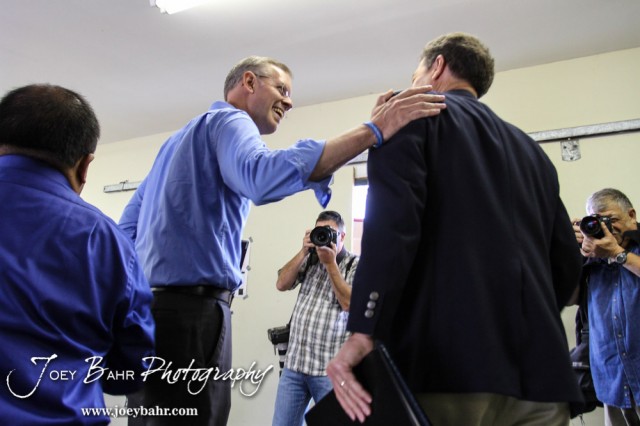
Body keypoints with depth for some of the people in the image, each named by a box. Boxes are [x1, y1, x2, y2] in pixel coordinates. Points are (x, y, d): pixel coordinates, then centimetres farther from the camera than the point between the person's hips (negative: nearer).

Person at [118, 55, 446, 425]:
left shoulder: (182, 137, 25)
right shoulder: (229, 120, -5)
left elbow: (128, 224, 23)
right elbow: (259, 177, -30)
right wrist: (372, 131, -33)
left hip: (149, 308, 10)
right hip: (190, 311, -10)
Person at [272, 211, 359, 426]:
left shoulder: (355, 265, -1)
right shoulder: (309, 260, 13)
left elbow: (349, 304, -13)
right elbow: (282, 284, 3)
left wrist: (330, 263, -12)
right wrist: (304, 251, -3)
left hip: (330, 368, -4)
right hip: (294, 362, 4)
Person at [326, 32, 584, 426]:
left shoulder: (414, 114, 6)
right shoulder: (529, 149, 23)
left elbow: (392, 223, -13)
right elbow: (567, 262, 21)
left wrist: (363, 333, -18)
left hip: (449, 358, -6)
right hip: (538, 366, 7)